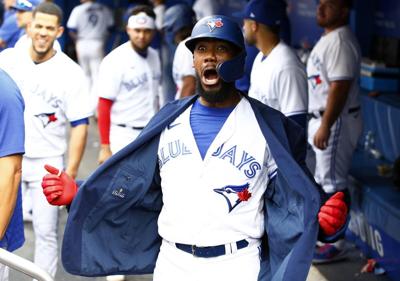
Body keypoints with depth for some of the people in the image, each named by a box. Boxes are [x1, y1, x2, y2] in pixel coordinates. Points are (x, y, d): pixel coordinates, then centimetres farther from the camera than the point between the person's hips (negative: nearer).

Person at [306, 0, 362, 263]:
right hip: (321, 118, 11)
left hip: (336, 121, -11)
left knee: (333, 181, -5)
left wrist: (325, 127, -26)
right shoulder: (327, 38, 14)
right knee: (322, 177, 19)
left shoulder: (340, 41, -19)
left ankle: (337, 244, 2)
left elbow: (340, 87, -25)